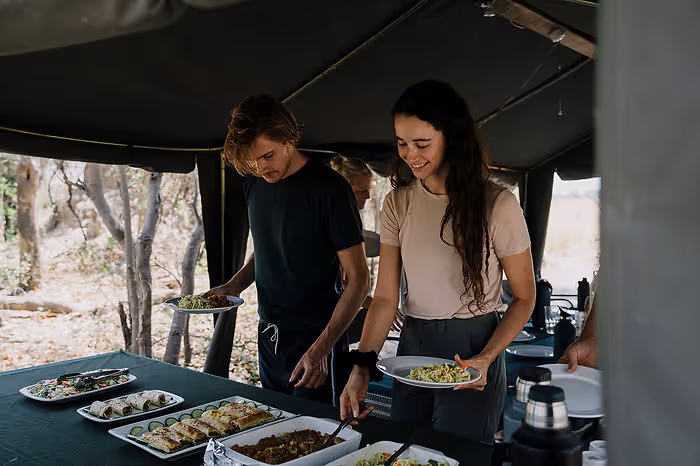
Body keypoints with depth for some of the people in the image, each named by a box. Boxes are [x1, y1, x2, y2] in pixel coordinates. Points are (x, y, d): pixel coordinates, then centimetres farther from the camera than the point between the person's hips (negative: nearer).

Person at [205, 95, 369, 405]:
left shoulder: (328, 187, -16)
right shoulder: (254, 183, 4)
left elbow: (358, 278, -15)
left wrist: (321, 348, -23)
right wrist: (234, 286, 1)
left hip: (315, 338, -6)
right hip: (269, 335, 6)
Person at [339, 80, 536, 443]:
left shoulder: (497, 204, -12)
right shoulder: (398, 204, -1)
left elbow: (524, 297, -5)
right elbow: (385, 297, -2)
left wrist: (486, 359, -18)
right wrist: (361, 368, -12)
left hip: (473, 348, -4)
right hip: (413, 345, 4)